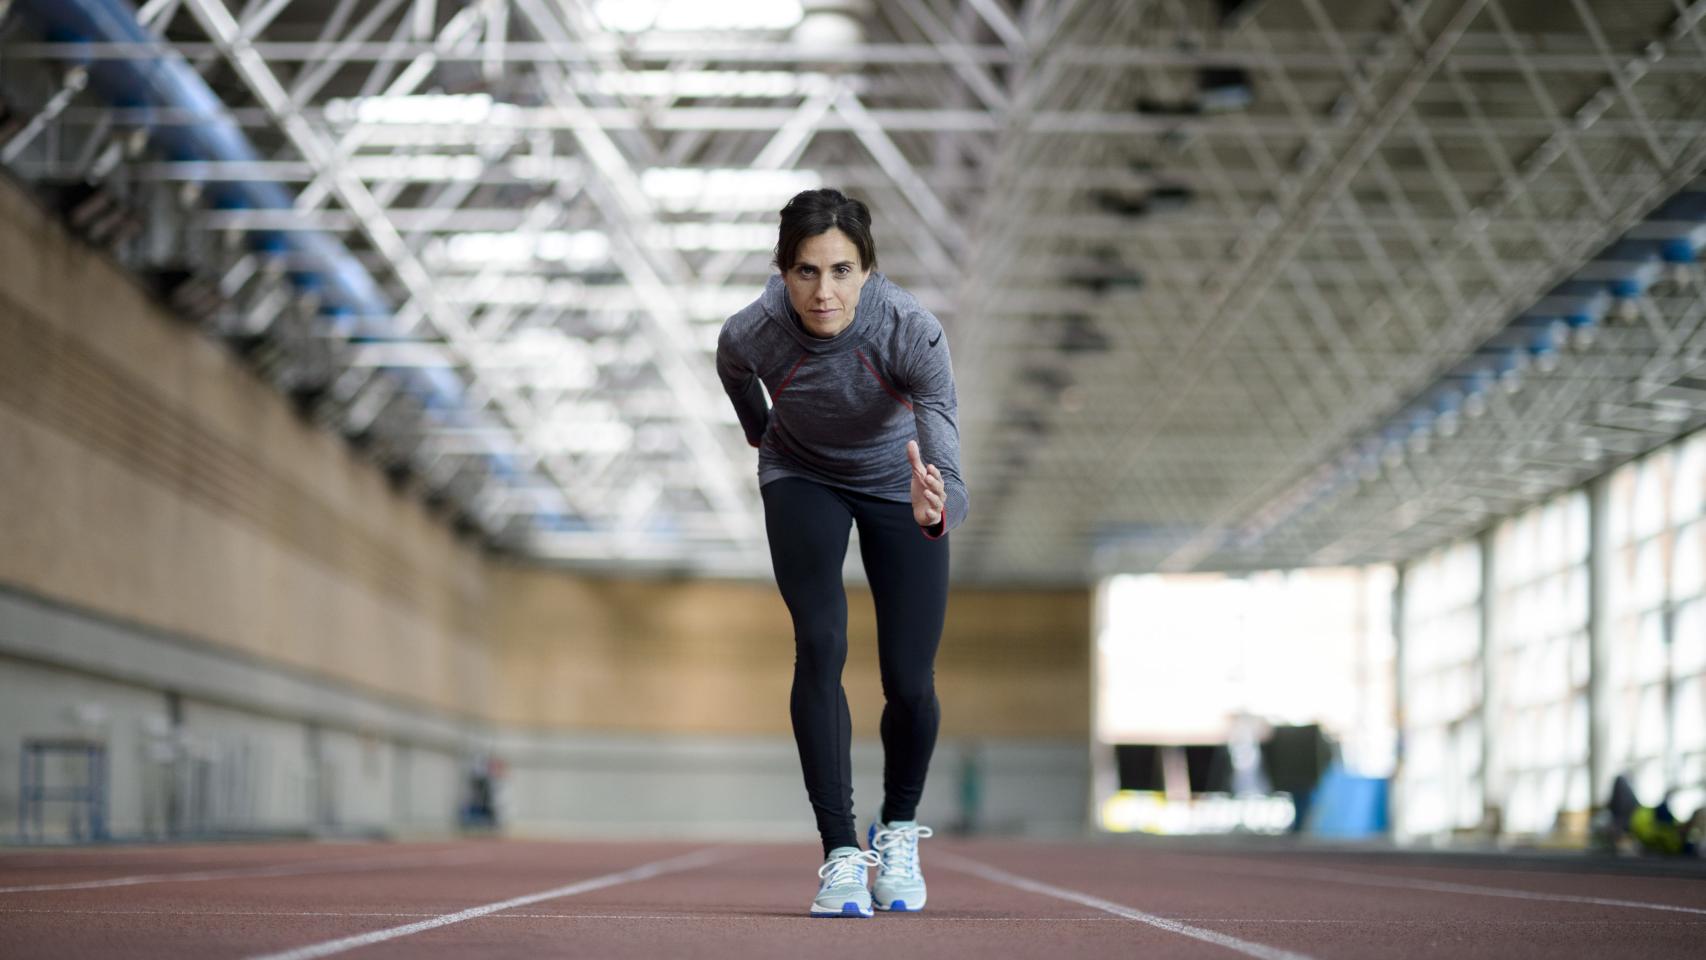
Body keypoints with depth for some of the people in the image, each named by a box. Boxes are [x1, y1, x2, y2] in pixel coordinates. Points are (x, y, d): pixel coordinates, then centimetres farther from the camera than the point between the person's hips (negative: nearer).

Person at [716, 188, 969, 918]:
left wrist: (936, 509, -65)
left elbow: (951, 475, -43)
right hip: (802, 478, 1)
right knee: (820, 645, -21)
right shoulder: (751, 334, -30)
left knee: (909, 684, -6)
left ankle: (900, 830, 24)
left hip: (896, 480, 0)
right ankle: (840, 853, -13)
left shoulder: (912, 331, -37)